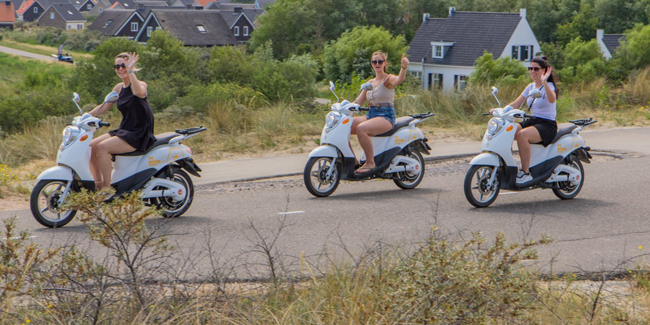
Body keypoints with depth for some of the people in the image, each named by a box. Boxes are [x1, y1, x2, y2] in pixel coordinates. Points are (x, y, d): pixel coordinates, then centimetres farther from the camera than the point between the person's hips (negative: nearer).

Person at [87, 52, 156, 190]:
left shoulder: (141, 84, -10)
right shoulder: (119, 88, 12)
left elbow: (139, 92, -35)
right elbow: (104, 106, 14)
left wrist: (130, 70, -32)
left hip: (138, 134, -8)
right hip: (123, 130, 8)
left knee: (102, 147, -24)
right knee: (91, 146, -6)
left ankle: (107, 188, -21)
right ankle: (98, 185, -4)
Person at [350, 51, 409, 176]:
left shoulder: (388, 79, -1)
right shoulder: (370, 82, 19)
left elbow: (399, 80, -26)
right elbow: (358, 102, 17)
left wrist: (404, 67, -47)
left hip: (386, 116, -7)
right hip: (370, 114, 7)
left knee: (361, 128, -35)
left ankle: (370, 163, -25)